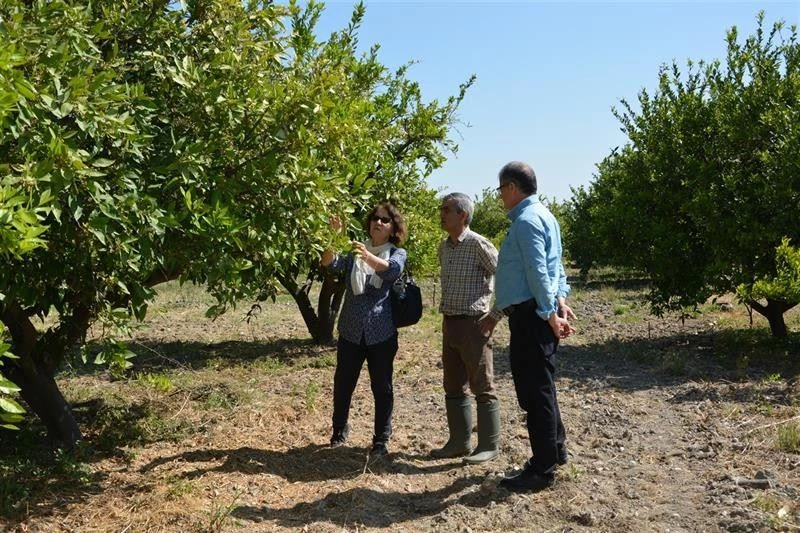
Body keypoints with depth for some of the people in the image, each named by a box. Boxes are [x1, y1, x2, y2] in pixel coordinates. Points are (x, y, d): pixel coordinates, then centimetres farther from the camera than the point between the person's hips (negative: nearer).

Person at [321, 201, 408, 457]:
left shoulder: (397, 253, 2)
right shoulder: (355, 250, 8)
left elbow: (392, 270, -22)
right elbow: (331, 264, -9)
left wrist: (368, 257, -40)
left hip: (381, 333, -2)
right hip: (350, 330, 2)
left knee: (382, 386, 4)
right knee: (343, 383, 11)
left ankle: (381, 439, 16)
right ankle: (340, 429, 32)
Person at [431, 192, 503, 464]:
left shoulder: (478, 244, -13)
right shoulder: (443, 247, 11)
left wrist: (498, 313, -13)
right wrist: (446, 310, 15)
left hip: (473, 324, -8)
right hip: (449, 323, 8)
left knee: (482, 387, 0)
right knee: (453, 387, 13)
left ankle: (488, 445, 10)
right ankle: (459, 441, 23)